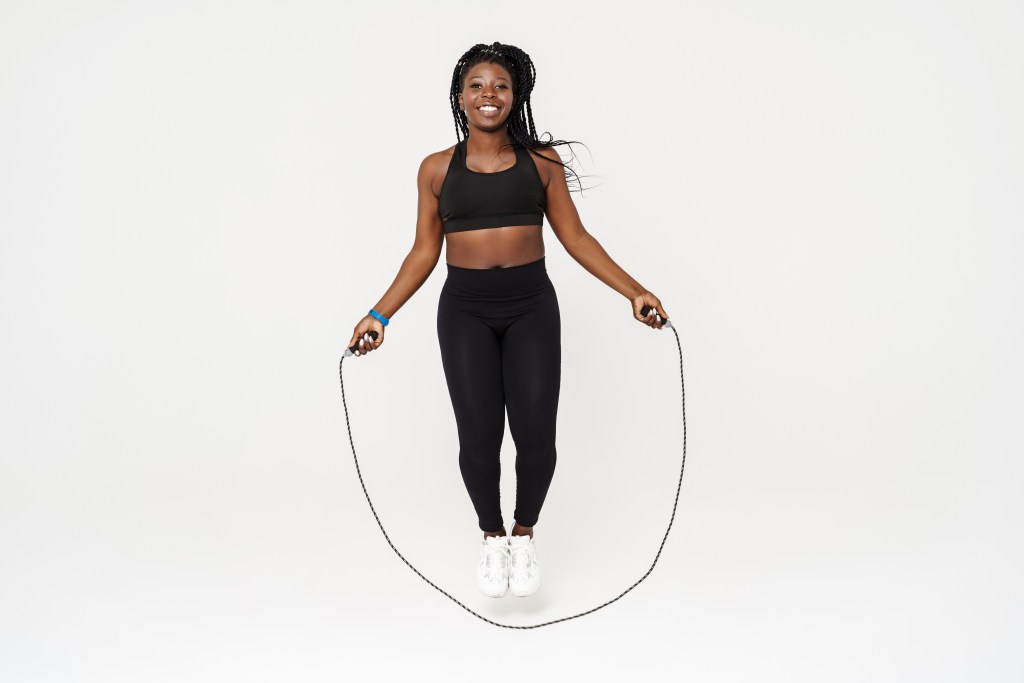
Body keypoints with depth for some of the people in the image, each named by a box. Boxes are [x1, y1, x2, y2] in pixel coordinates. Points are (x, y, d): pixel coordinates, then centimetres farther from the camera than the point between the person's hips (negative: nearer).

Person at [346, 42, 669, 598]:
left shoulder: (541, 159, 4)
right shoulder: (437, 168, 6)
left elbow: (576, 238, 5)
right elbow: (424, 253, 10)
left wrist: (633, 291, -1)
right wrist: (379, 315, 5)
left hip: (531, 306, 0)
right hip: (465, 309, 0)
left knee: (535, 436, -7)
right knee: (479, 439, -6)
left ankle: (525, 535, 23)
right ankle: (492, 538, 23)